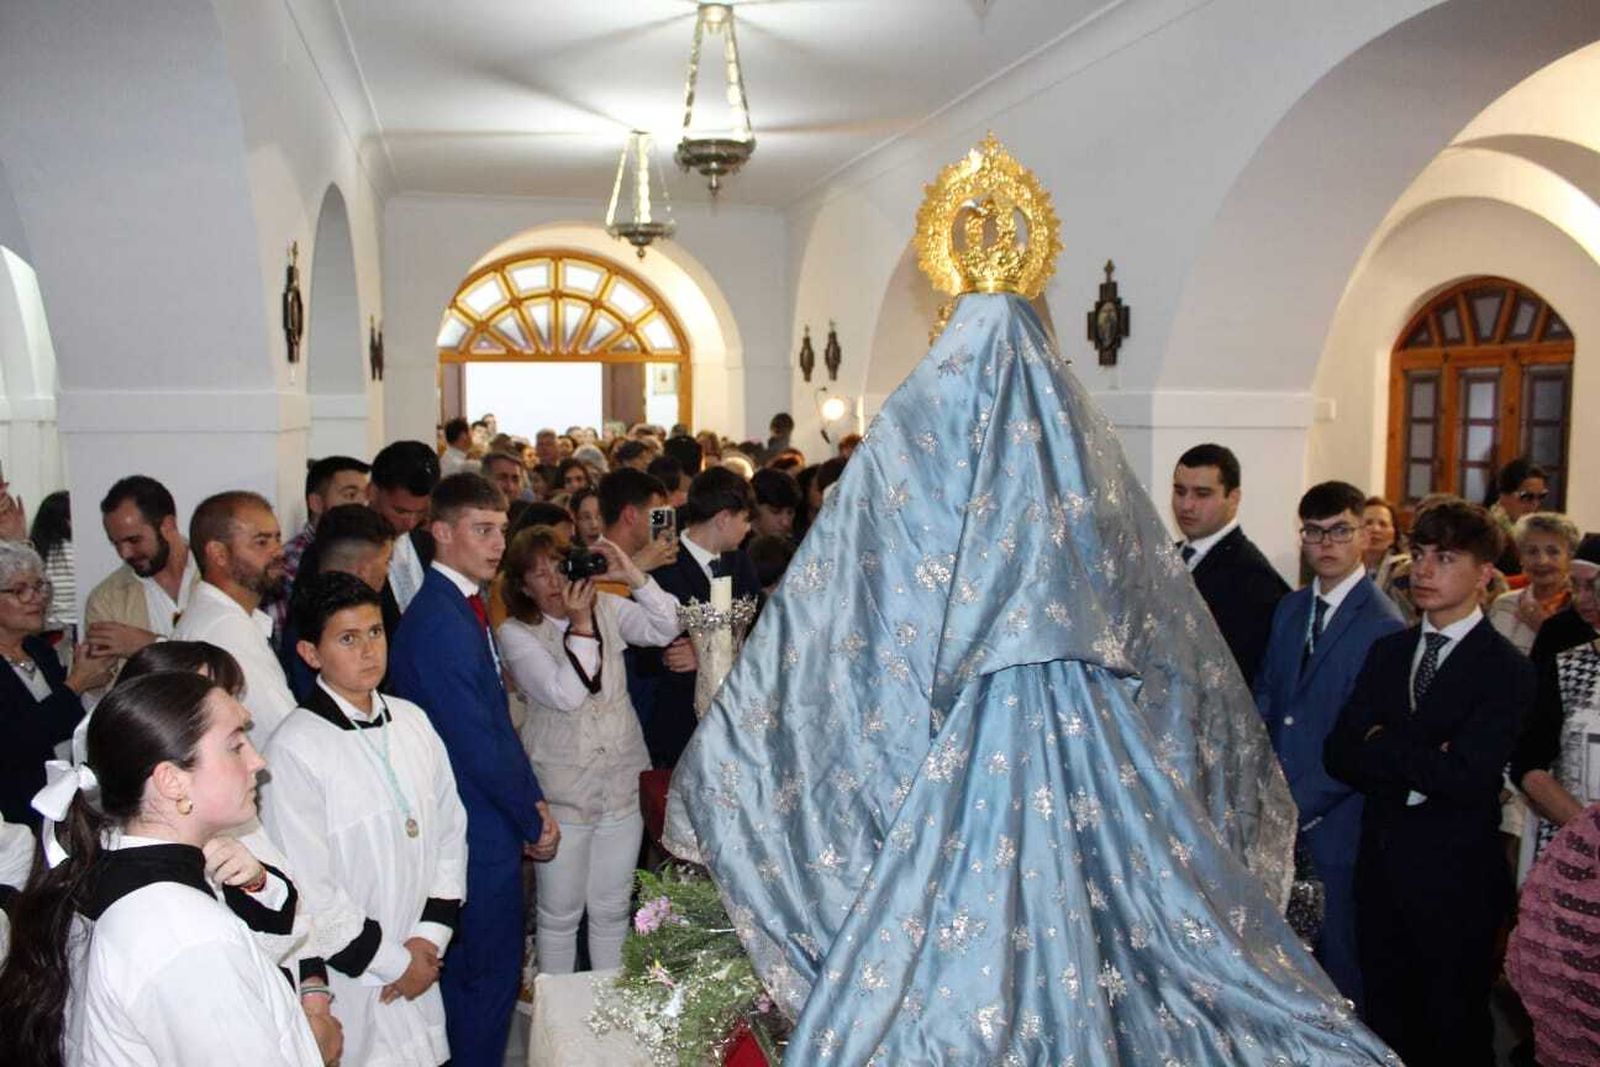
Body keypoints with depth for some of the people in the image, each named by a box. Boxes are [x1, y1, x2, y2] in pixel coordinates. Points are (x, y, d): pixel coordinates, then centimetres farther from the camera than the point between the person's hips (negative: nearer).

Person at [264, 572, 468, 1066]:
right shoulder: (295, 749, -16)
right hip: (349, 980, -5)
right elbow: (307, 890, -16)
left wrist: (431, 936, -3)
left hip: (421, 970, 5)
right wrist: (393, 961, -9)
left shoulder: (412, 722, 3)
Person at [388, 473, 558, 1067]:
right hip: (479, 834, -10)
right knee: (488, 978, 4)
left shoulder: (463, 607, 10)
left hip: (485, 826, 10)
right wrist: (534, 820, -10)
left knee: (478, 974, 20)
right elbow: (477, 742, -22)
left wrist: (533, 801, 4)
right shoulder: (439, 622, -22)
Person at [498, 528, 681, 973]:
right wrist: (580, 625, -21)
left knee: (612, 909, 15)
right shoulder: (515, 634, -8)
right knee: (560, 913, 9)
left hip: (623, 782, 3)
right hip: (562, 793, -3)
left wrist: (633, 578, -20)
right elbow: (564, 694, -19)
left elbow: (666, 629, -11)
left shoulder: (607, 608, 2)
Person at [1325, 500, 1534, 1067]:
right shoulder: (1387, 651, 7)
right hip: (1380, 866, 5)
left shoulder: (1507, 670, -11)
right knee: (1386, 1019, 17)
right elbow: (1339, 755, -1)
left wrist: (1382, 744, -12)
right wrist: (1418, 769, -16)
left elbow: (1467, 778, -22)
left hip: (1455, 878, -5)